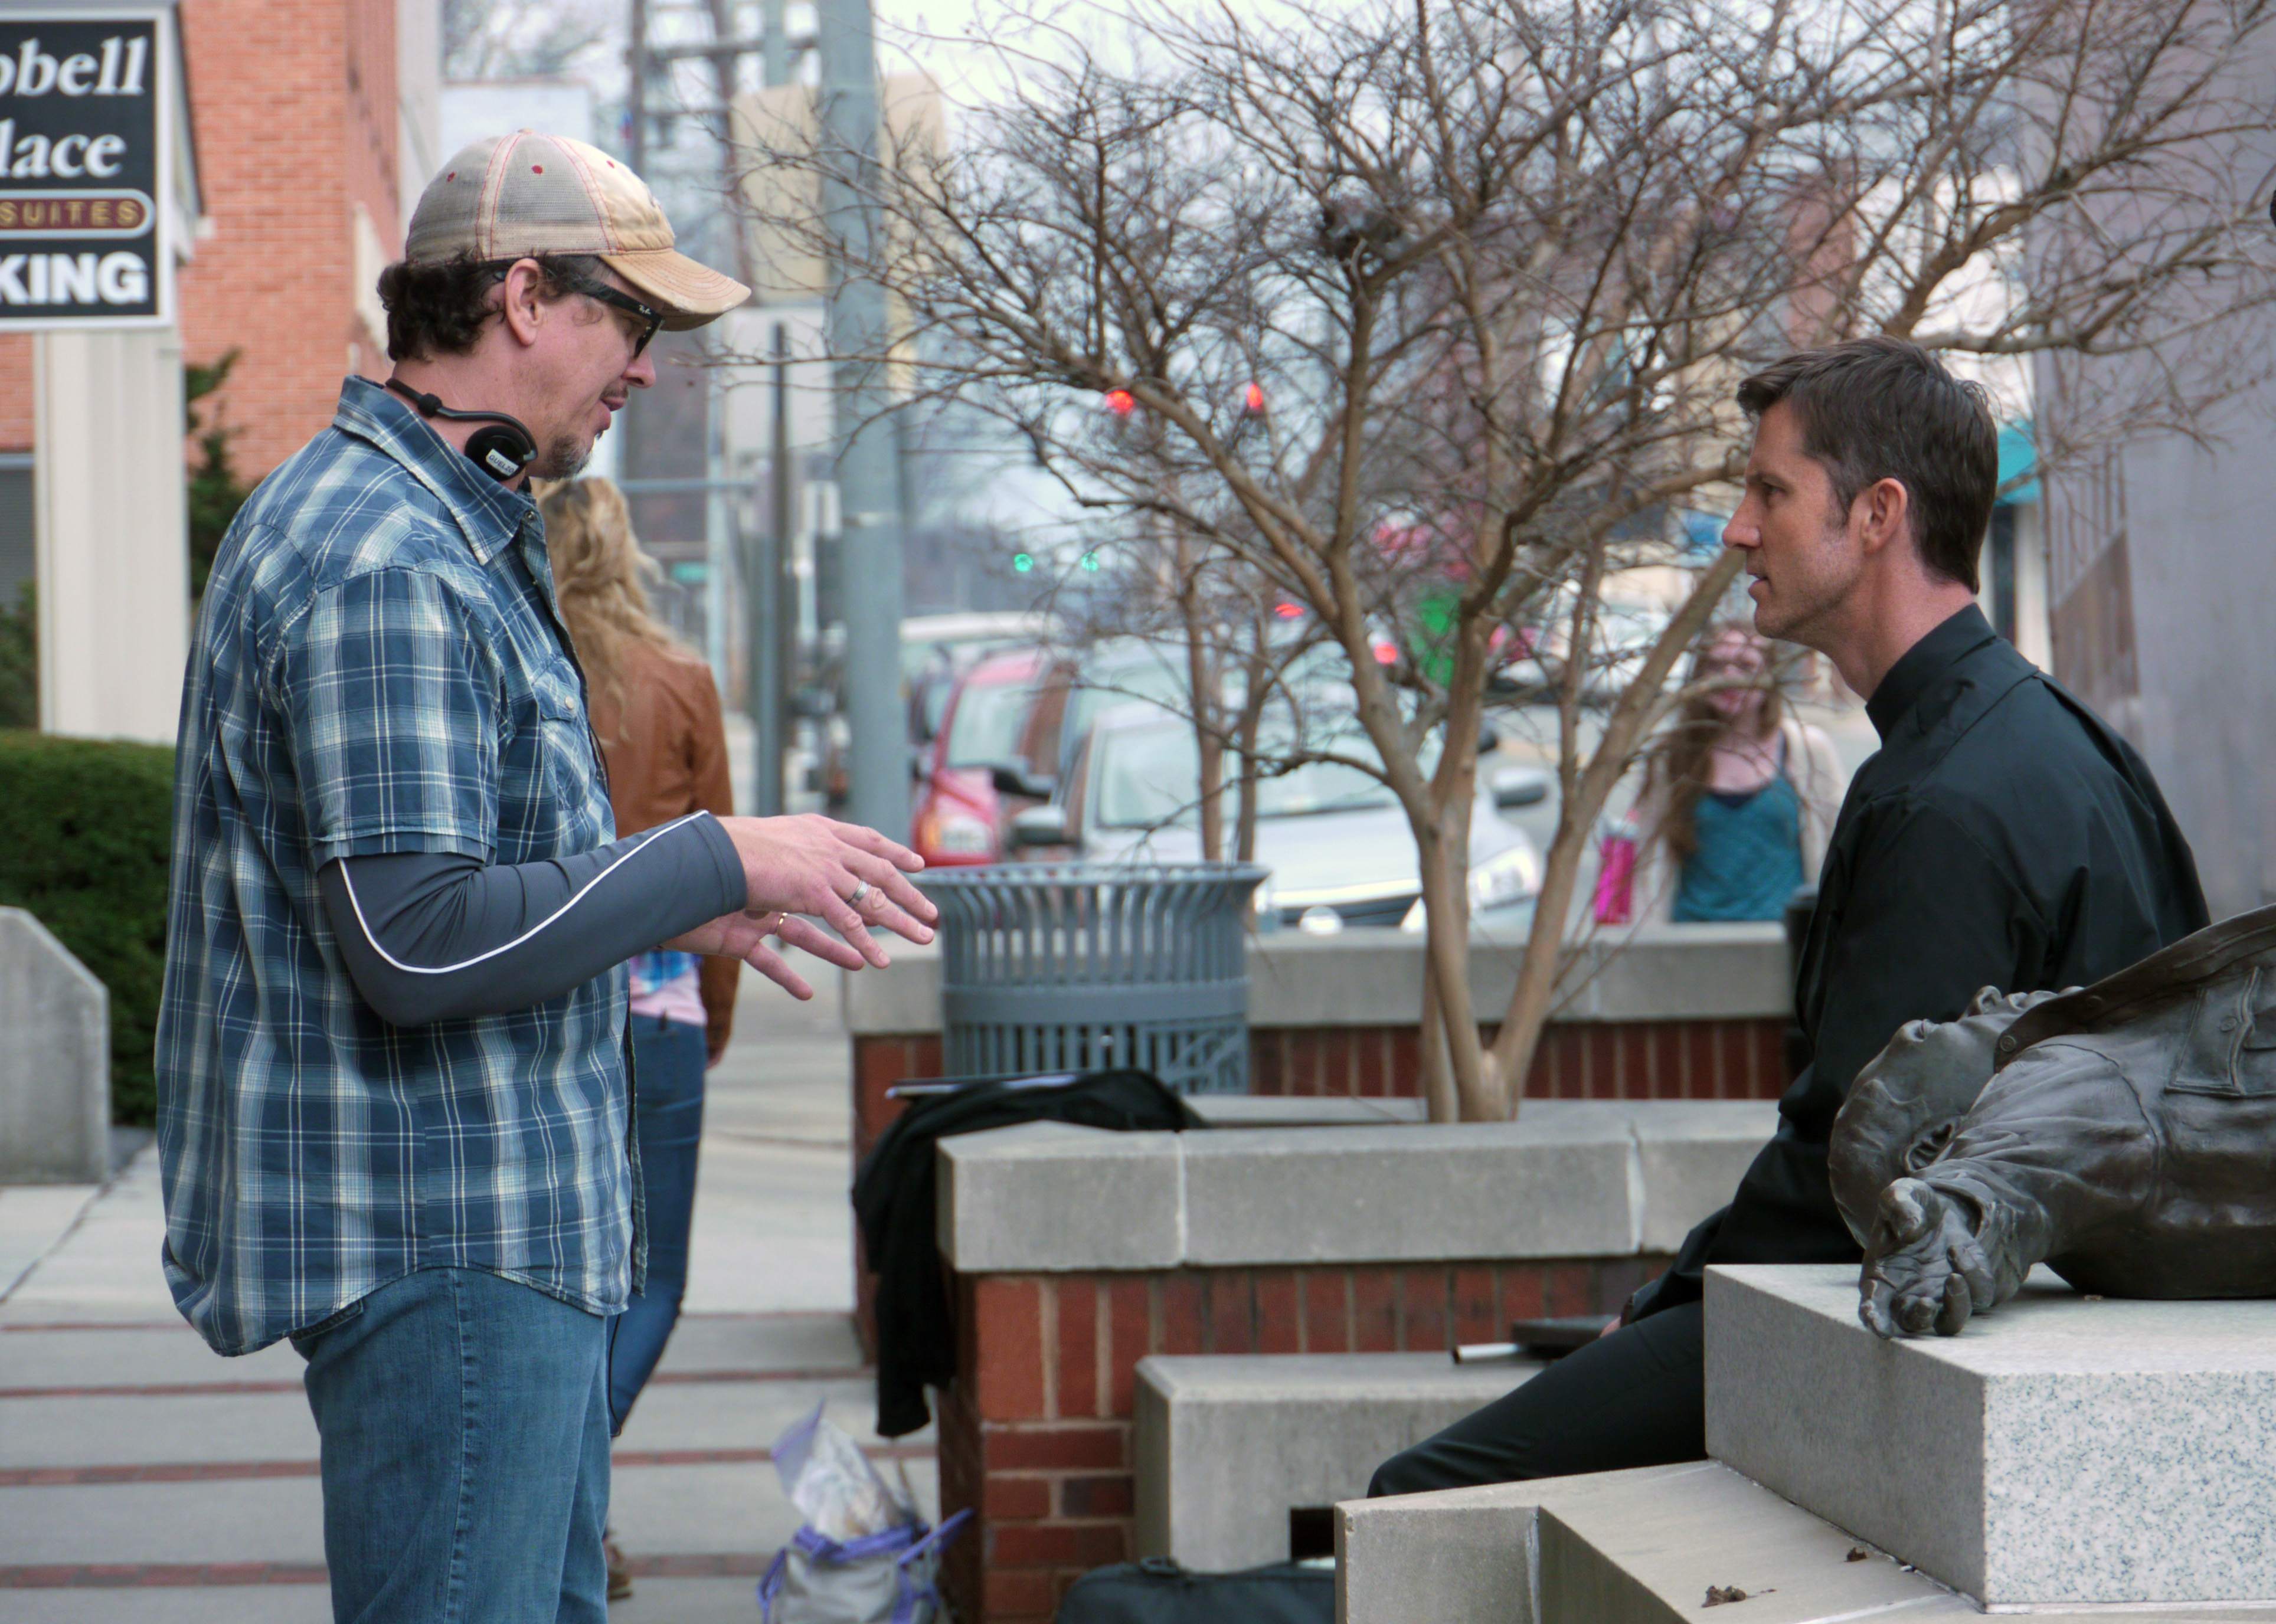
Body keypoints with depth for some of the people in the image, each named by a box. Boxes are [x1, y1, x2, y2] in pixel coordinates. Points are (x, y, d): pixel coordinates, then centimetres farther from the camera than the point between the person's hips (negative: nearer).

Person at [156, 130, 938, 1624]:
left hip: (498, 1218, 11)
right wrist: (717, 861, -18)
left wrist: (669, 906, 16)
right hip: (438, 1232, -11)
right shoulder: (384, 567, -19)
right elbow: (413, 941, -26)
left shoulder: (449, 538, 16)